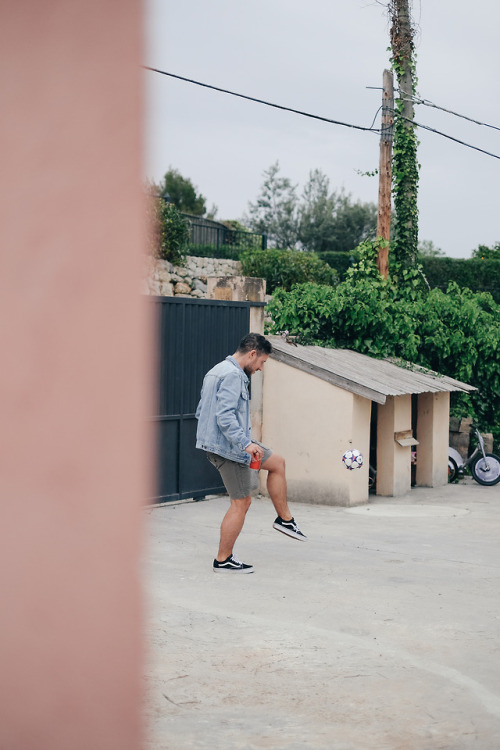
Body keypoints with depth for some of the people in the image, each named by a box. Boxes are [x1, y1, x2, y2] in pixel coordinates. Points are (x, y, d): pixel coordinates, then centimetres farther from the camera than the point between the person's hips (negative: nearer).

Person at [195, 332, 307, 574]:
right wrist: (246, 443, -29)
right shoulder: (233, 375, -17)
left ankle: (284, 519, 22)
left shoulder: (217, 371, 15)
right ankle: (223, 560, 6)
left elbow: (201, 411, 19)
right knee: (241, 502, -1)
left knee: (277, 463, 19)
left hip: (214, 444, 10)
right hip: (229, 447, -10)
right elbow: (225, 416, -28)